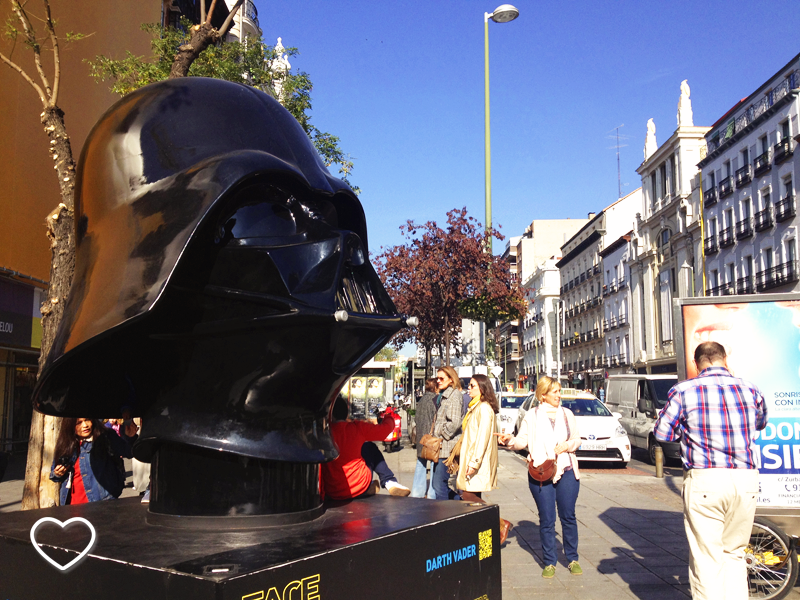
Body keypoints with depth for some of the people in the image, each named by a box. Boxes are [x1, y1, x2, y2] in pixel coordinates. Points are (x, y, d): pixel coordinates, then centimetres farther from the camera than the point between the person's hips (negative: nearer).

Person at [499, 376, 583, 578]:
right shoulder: (531, 416, 4)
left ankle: (573, 559, 21)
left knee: (568, 516, 6)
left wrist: (567, 445, -6)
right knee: (547, 519, 3)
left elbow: (577, 439, 14)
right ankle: (549, 563, 14)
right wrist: (510, 440, -20)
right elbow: (523, 440, 0)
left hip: (566, 472, 2)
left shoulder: (567, 414, 11)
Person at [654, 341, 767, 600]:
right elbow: (760, 423, 24)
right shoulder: (750, 390, 7)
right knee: (734, 554, 19)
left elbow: (662, 433, 1)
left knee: (706, 560, 3)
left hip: (705, 481, -4)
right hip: (746, 481, 4)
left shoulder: (685, 391, -4)